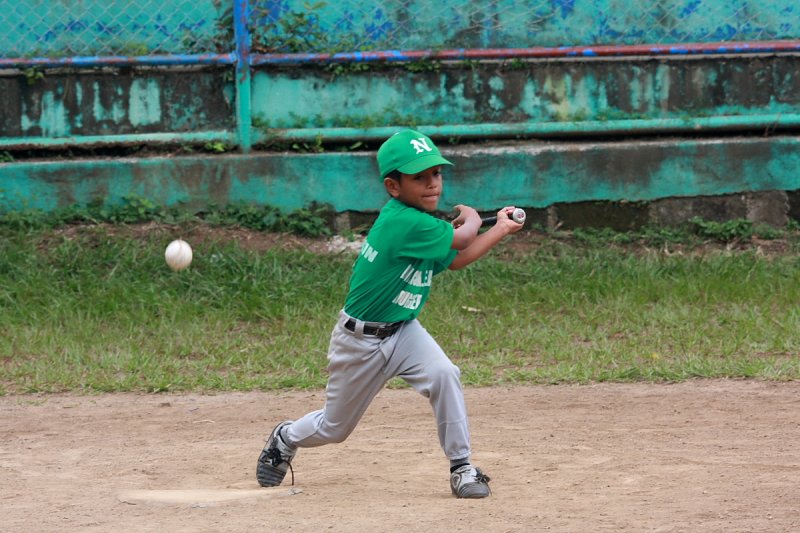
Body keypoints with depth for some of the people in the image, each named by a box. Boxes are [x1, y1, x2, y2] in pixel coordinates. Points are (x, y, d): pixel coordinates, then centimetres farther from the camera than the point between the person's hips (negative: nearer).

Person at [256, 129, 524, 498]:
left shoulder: (418, 223, -1)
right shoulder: (402, 223, -29)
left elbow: (454, 260, 13)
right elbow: (461, 238, -25)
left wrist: (501, 230, 10)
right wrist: (470, 217, -2)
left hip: (403, 331, 7)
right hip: (359, 339, -7)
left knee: (443, 374, -23)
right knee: (334, 427, 12)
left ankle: (461, 468, -12)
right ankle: (285, 439, 46)